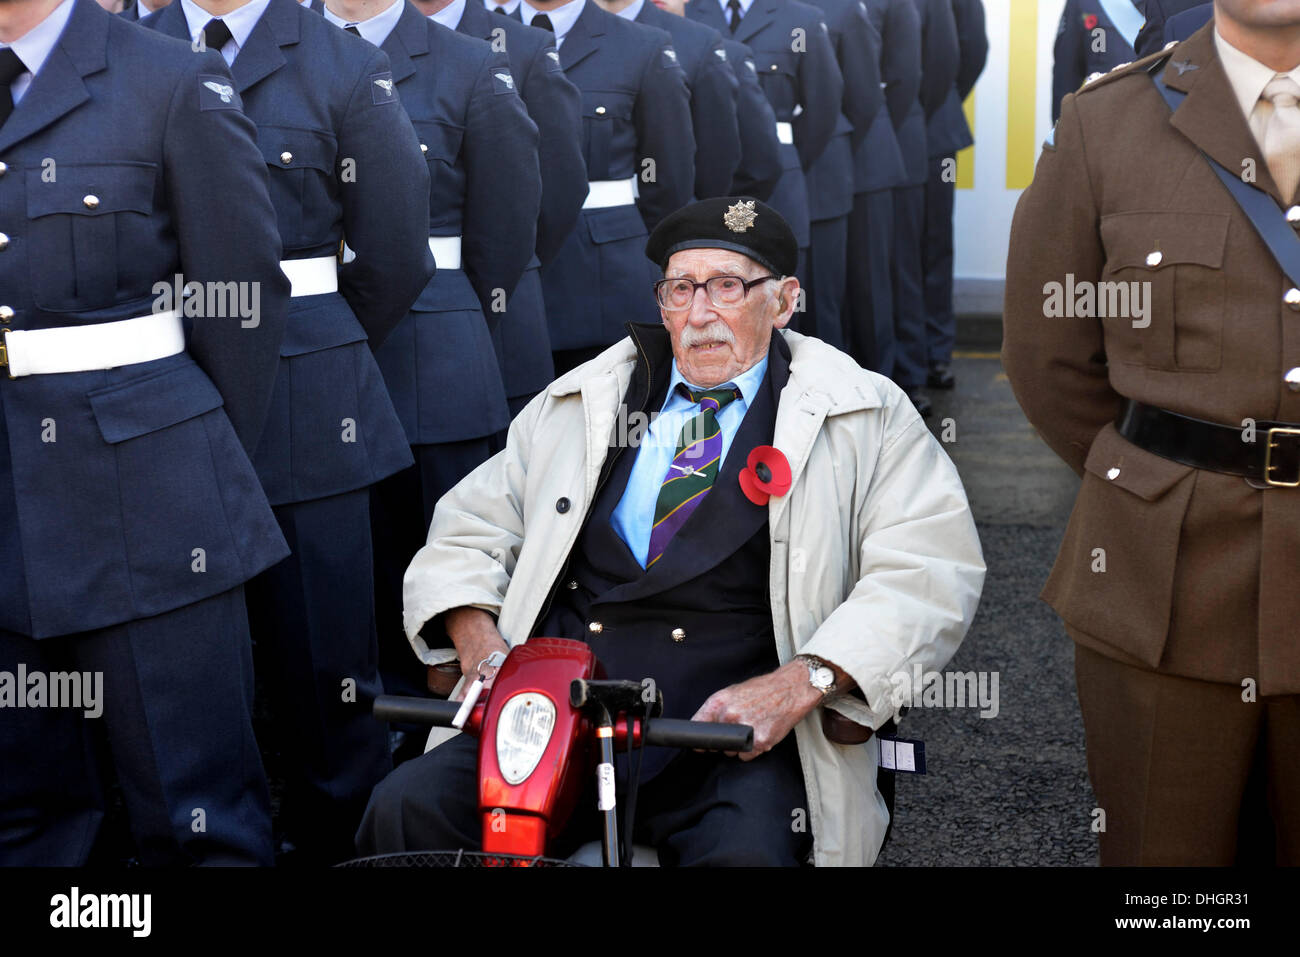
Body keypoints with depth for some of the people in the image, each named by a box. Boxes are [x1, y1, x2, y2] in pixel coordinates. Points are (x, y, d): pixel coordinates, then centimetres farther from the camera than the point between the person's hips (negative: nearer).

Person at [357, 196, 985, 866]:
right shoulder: (580, 404, 20)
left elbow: (930, 571, -1)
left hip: (738, 731, -3)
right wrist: (478, 642, 0)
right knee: (406, 808, -21)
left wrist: (800, 684, -16)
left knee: (747, 850, -34)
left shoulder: (866, 415, 9)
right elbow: (471, 527, 21)